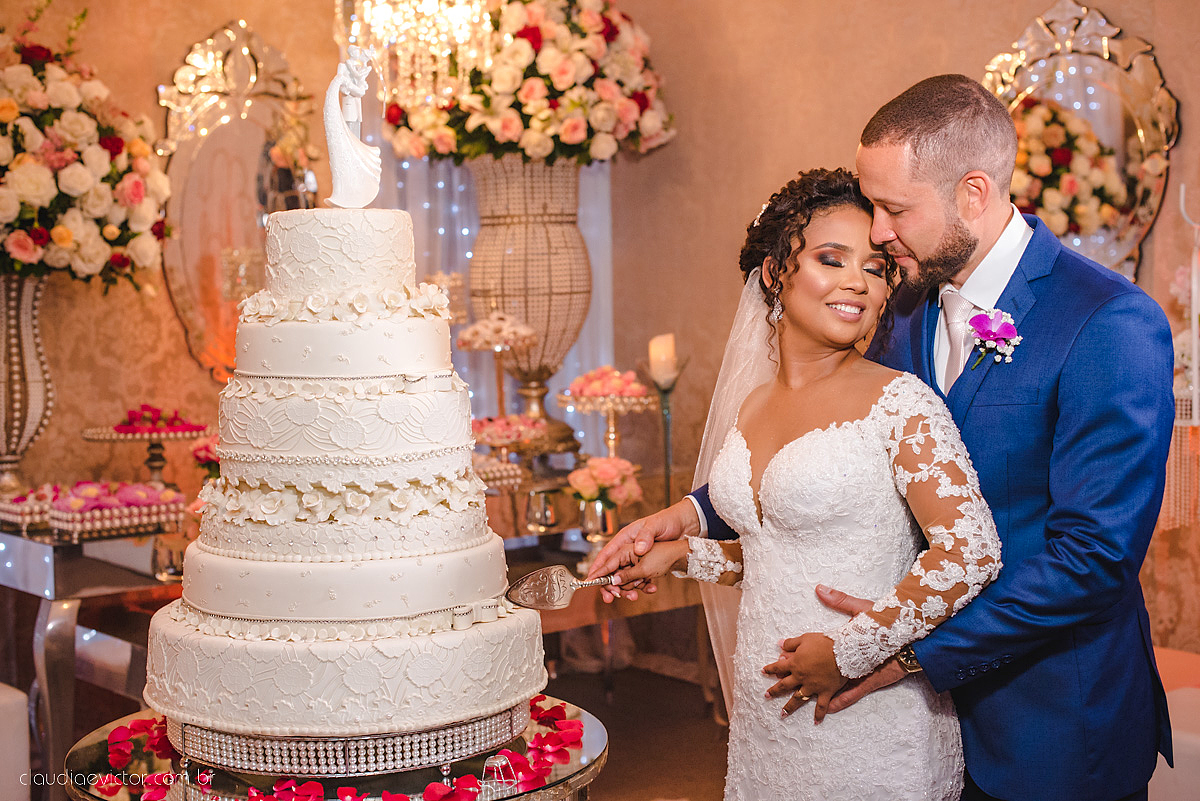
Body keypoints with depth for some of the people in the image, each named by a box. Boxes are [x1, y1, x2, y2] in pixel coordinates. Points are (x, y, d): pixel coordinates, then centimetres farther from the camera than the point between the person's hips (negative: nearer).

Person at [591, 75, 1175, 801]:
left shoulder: (1112, 325, -21)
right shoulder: (915, 309, 1)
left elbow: (1097, 553, -23)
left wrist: (916, 649, -20)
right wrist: (697, 513, -3)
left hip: (1057, 728, -6)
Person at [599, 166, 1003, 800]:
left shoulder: (898, 403, -13)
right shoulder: (752, 405, 6)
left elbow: (970, 552, -21)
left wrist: (851, 652, -17)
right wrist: (682, 555, 9)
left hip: (870, 725, -5)